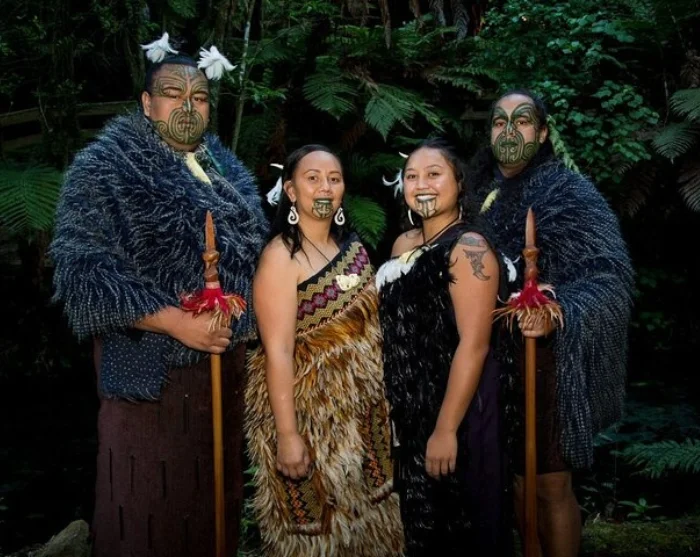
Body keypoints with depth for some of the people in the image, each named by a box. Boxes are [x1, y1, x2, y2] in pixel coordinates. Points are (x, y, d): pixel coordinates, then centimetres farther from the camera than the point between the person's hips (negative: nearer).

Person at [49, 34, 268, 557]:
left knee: (216, 494, 17)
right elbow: (83, 269, -17)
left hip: (225, 363, 6)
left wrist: (240, 314, 1)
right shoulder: (105, 168, -8)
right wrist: (174, 322, -21)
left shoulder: (227, 170, 12)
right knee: (150, 506, 3)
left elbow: (253, 254, 20)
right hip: (150, 367, -6)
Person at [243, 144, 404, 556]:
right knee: (316, 522, 7)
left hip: (361, 404, 7)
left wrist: (377, 395, 14)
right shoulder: (281, 256, -16)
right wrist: (287, 434, -22)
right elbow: (278, 351, -20)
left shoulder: (353, 245, 6)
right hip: (308, 407, -7)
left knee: (361, 510, 19)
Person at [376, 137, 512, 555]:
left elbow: (474, 344, -21)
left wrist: (446, 429, -23)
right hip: (409, 407, 7)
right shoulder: (404, 244, 8)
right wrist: (394, 403, 13)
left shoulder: (468, 247, -15)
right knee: (421, 518, 19)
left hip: (455, 409, -7)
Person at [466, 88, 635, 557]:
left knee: (551, 484, 2)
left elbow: (610, 275, -17)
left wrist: (558, 315, -32)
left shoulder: (569, 192, -7)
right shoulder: (481, 191, 10)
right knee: (515, 476, 15)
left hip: (544, 361, -5)